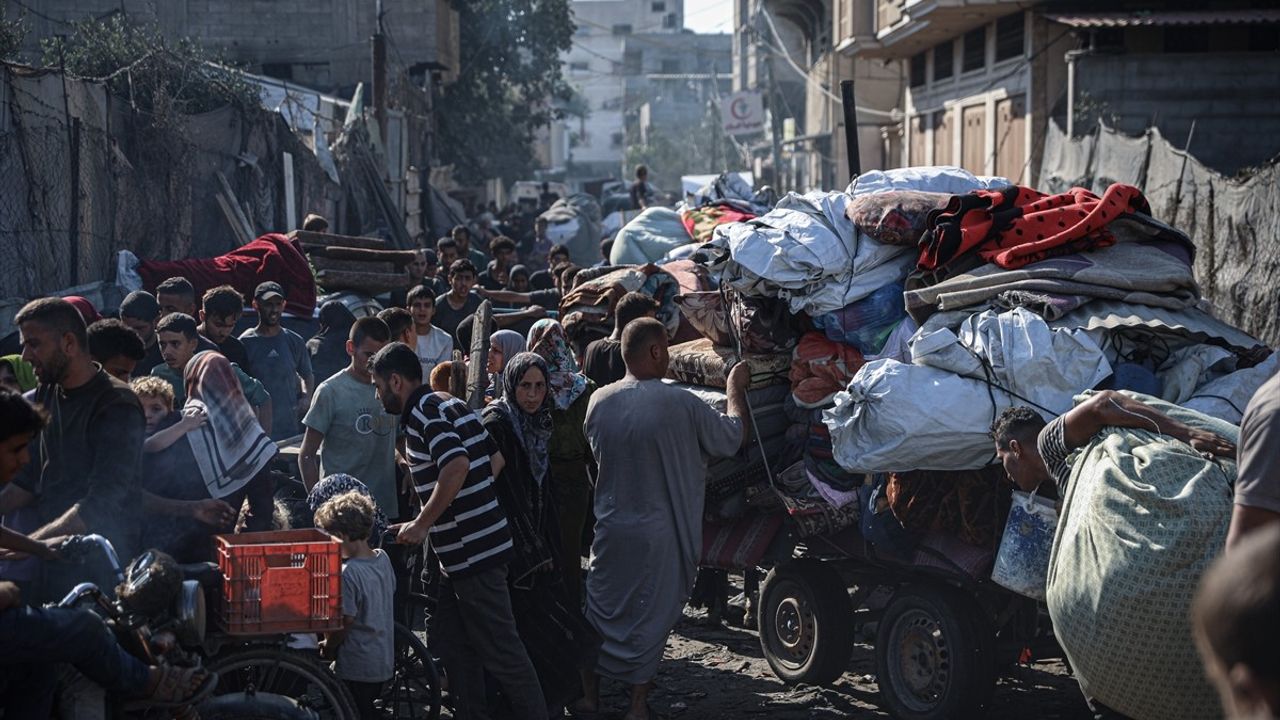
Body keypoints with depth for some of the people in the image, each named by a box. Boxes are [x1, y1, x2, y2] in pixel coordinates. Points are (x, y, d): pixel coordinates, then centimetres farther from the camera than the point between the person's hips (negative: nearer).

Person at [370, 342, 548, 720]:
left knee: (500, 647, -3)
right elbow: (496, 459, 18)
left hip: (472, 550, -10)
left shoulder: (424, 414, -14)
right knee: (453, 639, 16)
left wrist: (422, 524, -21)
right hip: (464, 551, 10)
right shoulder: (450, 404, 15)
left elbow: (456, 466, -29)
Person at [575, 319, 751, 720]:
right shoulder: (680, 405, -18)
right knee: (650, 617, 10)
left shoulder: (599, 402, -5)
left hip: (610, 528, 4)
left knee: (601, 611, 16)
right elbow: (733, 438, -4)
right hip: (659, 534, -3)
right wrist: (736, 389, 10)